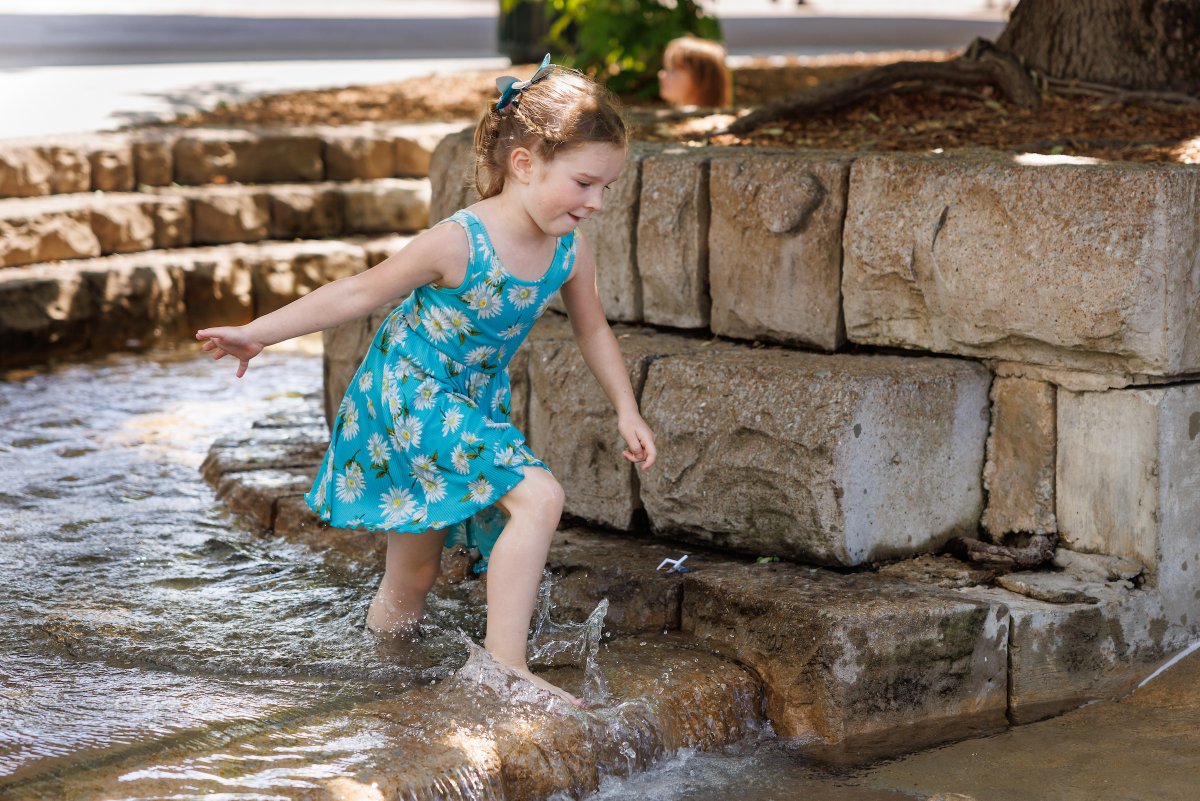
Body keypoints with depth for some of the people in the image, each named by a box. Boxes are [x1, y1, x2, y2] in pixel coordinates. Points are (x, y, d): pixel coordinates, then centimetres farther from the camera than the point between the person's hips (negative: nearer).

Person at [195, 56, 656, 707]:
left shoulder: (571, 250, -10)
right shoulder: (458, 242, -27)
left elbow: (591, 329, 10)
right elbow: (361, 293, -16)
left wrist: (626, 411, 10)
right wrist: (258, 334, -13)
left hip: (474, 403, 7)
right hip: (408, 393, -7)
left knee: (414, 574, 15)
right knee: (538, 496, -26)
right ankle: (503, 664, -25)